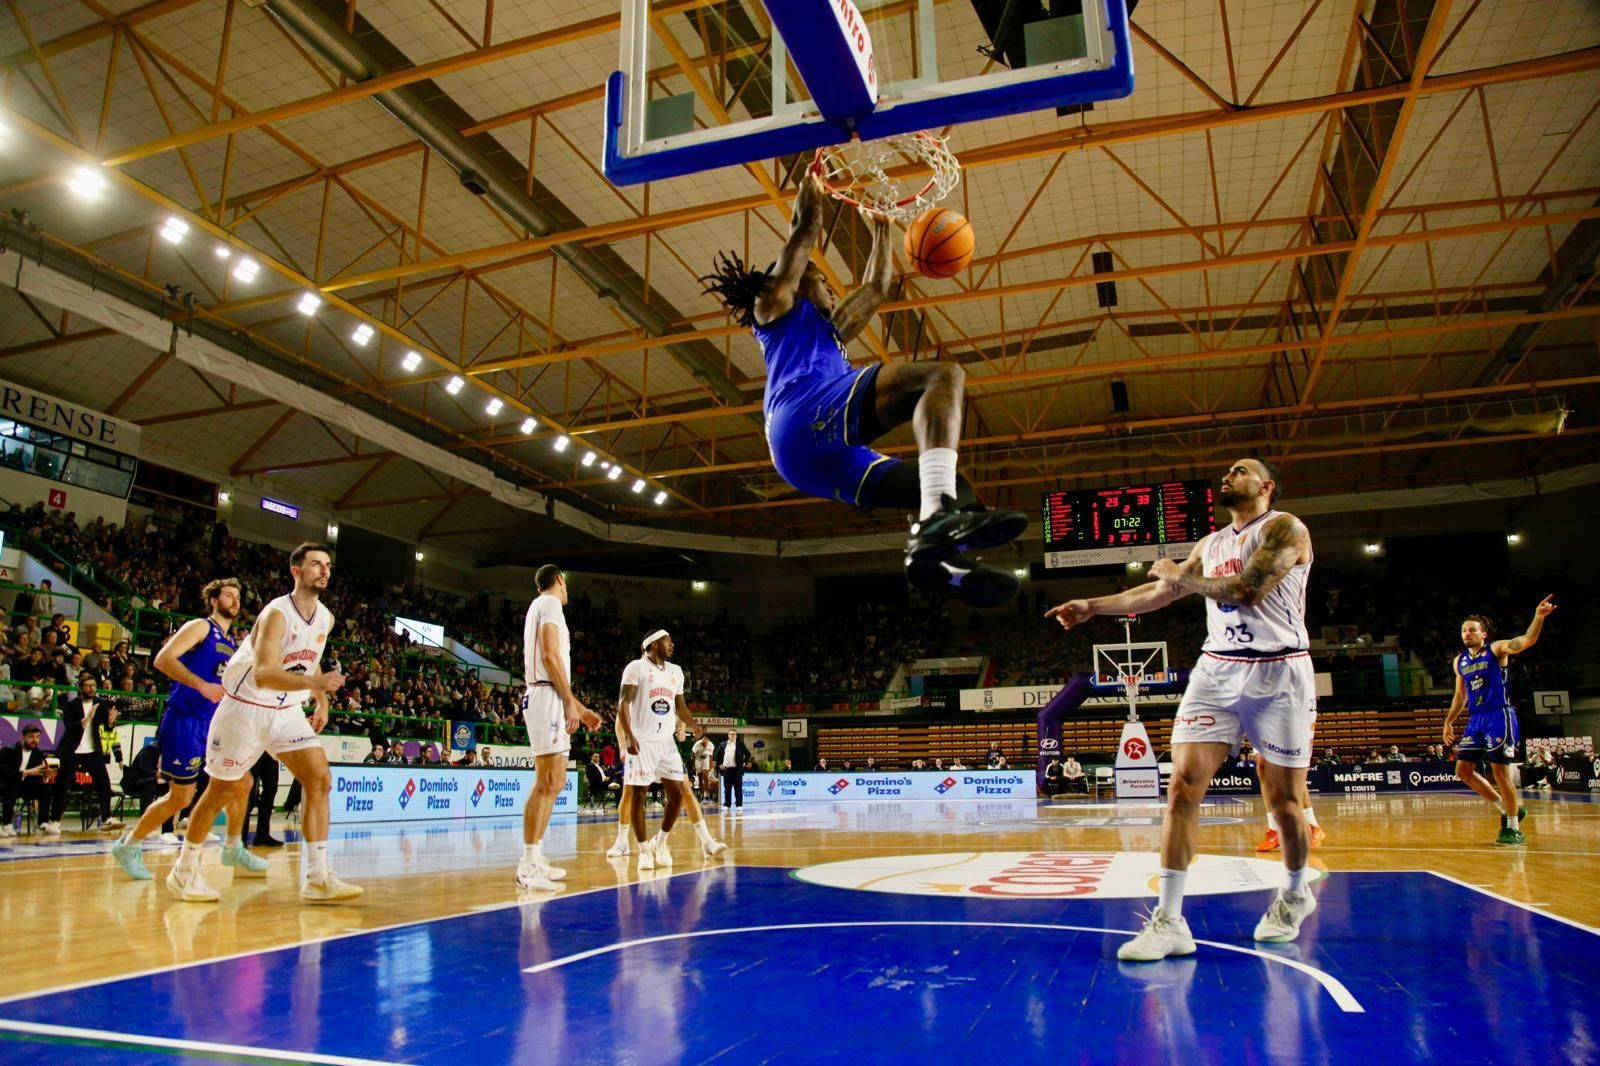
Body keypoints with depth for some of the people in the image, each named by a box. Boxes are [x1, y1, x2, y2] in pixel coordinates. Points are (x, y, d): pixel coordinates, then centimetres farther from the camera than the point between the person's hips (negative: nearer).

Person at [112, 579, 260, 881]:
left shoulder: (231, 643, 17)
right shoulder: (200, 627, -6)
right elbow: (163, 659, -20)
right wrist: (201, 684, -29)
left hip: (213, 722, 8)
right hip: (185, 722, -8)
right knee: (181, 798, -3)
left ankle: (233, 848, 18)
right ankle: (128, 846, 18)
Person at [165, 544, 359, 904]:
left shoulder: (325, 618, 1)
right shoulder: (277, 614, -23)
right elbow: (262, 673, -36)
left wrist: (322, 701, 13)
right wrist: (314, 683, -50)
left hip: (288, 710, 6)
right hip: (246, 707, -6)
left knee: (320, 780, -8)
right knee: (224, 790, 8)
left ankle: (317, 878, -8)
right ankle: (185, 870, 30)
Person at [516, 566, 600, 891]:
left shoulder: (541, 606, 25)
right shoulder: (550, 603, -4)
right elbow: (550, 655, -17)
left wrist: (580, 708, 27)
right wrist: (570, 702, -17)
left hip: (546, 698, 10)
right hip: (547, 699, -10)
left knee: (555, 782, 13)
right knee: (547, 783, -12)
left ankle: (535, 860, 16)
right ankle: (528, 865, -12)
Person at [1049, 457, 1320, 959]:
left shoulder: (1285, 528, -4)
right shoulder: (1211, 543, 17)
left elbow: (1249, 589, -19)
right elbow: (1159, 592, 21)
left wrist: (1182, 577, -6)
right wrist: (1092, 606, 16)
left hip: (1278, 674, -5)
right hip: (1217, 671, 5)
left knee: (1283, 799, 4)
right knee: (1183, 785, -9)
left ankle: (1294, 895, 33)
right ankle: (1169, 920, -9)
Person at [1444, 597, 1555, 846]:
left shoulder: (1496, 650, -5)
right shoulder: (1459, 661, 12)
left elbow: (1527, 641, -23)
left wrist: (1538, 617, -40)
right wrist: (1449, 721, 16)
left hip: (1499, 716, -7)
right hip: (1476, 720, 7)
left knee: (1500, 771, -7)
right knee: (1463, 770, 4)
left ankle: (1514, 830, 5)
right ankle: (1507, 810, 20)